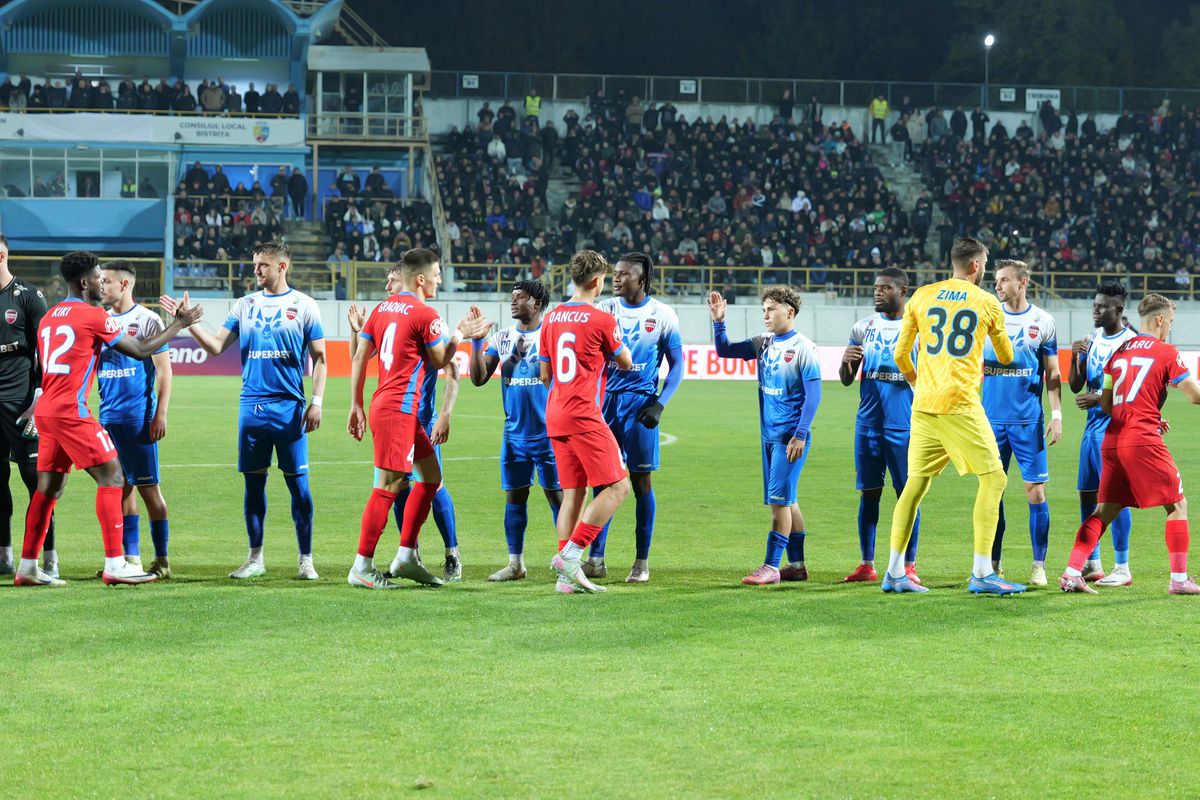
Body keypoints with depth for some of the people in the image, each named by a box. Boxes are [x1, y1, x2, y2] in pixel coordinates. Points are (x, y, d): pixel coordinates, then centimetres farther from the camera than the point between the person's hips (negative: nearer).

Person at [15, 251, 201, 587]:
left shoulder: (49, 318, 16)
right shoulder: (94, 316, -7)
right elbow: (141, 351, -1)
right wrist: (180, 323, 8)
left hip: (46, 410, 8)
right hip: (71, 411, -8)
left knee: (48, 487, 13)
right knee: (112, 478, -6)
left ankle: (27, 568, 13)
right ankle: (115, 565, -13)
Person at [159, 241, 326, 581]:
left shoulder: (304, 305, 1)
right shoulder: (245, 305, 10)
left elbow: (318, 358, 2)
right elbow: (217, 346, 8)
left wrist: (316, 402, -6)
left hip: (289, 407, -4)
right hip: (251, 406, 4)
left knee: (298, 483, -3)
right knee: (253, 483, 6)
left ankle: (306, 560, 4)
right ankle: (256, 559, 15)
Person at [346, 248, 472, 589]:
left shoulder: (382, 309, 13)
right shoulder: (425, 315, -10)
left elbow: (359, 358, 12)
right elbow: (442, 361, 0)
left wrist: (356, 406, 15)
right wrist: (459, 334, 16)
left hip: (384, 405, 9)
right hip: (399, 410, -9)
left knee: (431, 476, 15)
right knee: (388, 487, -7)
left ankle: (406, 558, 15)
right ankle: (362, 567, -6)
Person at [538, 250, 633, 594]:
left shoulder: (551, 318, 11)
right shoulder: (601, 319, -9)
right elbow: (626, 363, 6)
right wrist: (616, 339, 26)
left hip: (555, 416, 8)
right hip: (585, 416, -8)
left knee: (572, 493, 9)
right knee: (617, 486, -4)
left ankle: (567, 576, 5)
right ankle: (570, 554, -13)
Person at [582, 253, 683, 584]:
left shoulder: (662, 315, -2)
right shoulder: (603, 309, 5)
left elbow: (676, 365, 1)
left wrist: (659, 404, -10)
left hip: (640, 402, -3)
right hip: (605, 400, 3)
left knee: (641, 481, 1)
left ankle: (642, 562, 8)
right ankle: (596, 559, 7)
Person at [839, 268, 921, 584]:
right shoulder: (863, 327, 10)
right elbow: (846, 380, 12)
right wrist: (846, 361, -8)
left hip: (904, 424, -4)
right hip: (868, 423, 4)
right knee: (869, 492, 5)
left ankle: (909, 566, 4)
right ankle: (866, 565, 10)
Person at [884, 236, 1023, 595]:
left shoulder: (921, 297, 10)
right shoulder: (987, 302, 4)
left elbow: (900, 354, 10)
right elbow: (1006, 357, 16)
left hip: (924, 404, 5)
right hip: (960, 404, -5)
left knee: (916, 482, 12)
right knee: (993, 478, 1)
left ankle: (894, 572, 13)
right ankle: (981, 573, -7)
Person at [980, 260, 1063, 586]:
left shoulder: (1042, 322, 3)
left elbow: (1052, 373, 7)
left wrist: (1057, 415, -1)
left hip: (1029, 421, -2)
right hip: (992, 419, 2)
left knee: (1035, 491, -3)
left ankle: (1039, 566, 4)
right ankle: (993, 563, 12)